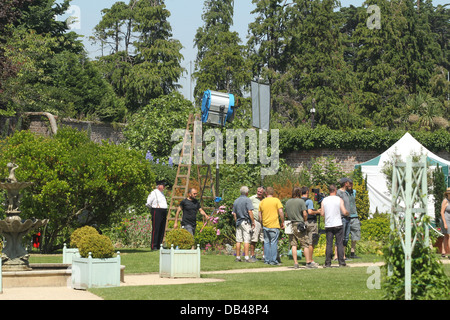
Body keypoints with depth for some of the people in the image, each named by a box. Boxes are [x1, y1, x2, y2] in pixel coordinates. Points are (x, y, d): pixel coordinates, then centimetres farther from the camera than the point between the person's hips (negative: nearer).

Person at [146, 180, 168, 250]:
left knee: (162, 230, 7)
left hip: (163, 212, 8)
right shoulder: (153, 193, -6)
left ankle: (159, 245, 11)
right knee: (155, 229, -9)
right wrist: (152, 209, 5)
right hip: (157, 212, -8)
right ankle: (154, 246, -9)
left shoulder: (162, 193, 20)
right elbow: (148, 204, -6)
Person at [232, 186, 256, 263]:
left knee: (238, 240, 6)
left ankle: (238, 257, 8)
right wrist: (253, 222, -9)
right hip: (246, 222, -6)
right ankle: (247, 257, -11)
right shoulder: (247, 200, -7)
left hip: (238, 222, 6)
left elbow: (234, 214, 15)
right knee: (246, 240, -7)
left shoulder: (236, 201, 14)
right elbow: (250, 212, -13)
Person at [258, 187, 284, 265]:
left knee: (266, 242, 11)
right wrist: (282, 222, 0)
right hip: (274, 225, -4)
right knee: (274, 243, -2)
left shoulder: (262, 202, 8)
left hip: (265, 226, 4)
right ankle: (273, 260, -3)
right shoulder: (276, 200, -4)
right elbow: (281, 212, -9)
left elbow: (259, 215, 10)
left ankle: (267, 260, 13)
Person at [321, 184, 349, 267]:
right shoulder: (339, 200, -3)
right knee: (340, 244, 1)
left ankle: (327, 263, 0)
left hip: (328, 225, 2)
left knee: (329, 244, 3)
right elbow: (344, 212, -8)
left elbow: (322, 214, 5)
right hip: (338, 225, -2)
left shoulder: (324, 200, 4)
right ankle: (341, 262, 0)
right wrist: (347, 213, 14)